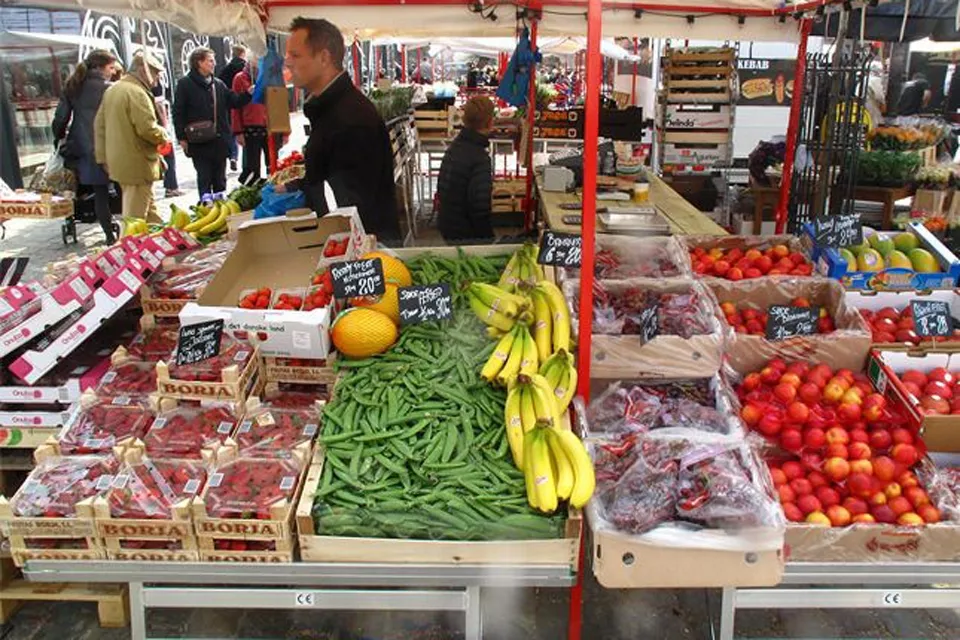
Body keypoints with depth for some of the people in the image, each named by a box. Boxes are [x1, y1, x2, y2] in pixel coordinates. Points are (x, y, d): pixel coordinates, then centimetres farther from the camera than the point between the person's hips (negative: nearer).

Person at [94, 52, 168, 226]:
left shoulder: (112, 90, 13)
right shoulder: (137, 93, -17)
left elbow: (99, 125, 16)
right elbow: (147, 129, -25)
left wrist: (103, 157, 18)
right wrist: (163, 136, -4)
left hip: (118, 161, 10)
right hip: (138, 164, -10)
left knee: (149, 210, 19)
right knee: (136, 215, -3)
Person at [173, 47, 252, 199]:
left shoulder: (218, 83, 13)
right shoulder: (185, 83, -3)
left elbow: (234, 101, 15)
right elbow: (178, 112, -5)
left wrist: (248, 93, -3)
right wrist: (182, 137, -10)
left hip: (219, 141, 5)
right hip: (199, 142, -5)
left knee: (220, 179, 12)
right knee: (204, 178, -1)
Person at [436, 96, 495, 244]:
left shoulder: (455, 145, 3)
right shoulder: (480, 159, -24)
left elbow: (441, 188, 13)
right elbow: (480, 208, -27)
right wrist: (487, 236, -14)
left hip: (446, 226, 8)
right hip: (467, 236, -8)